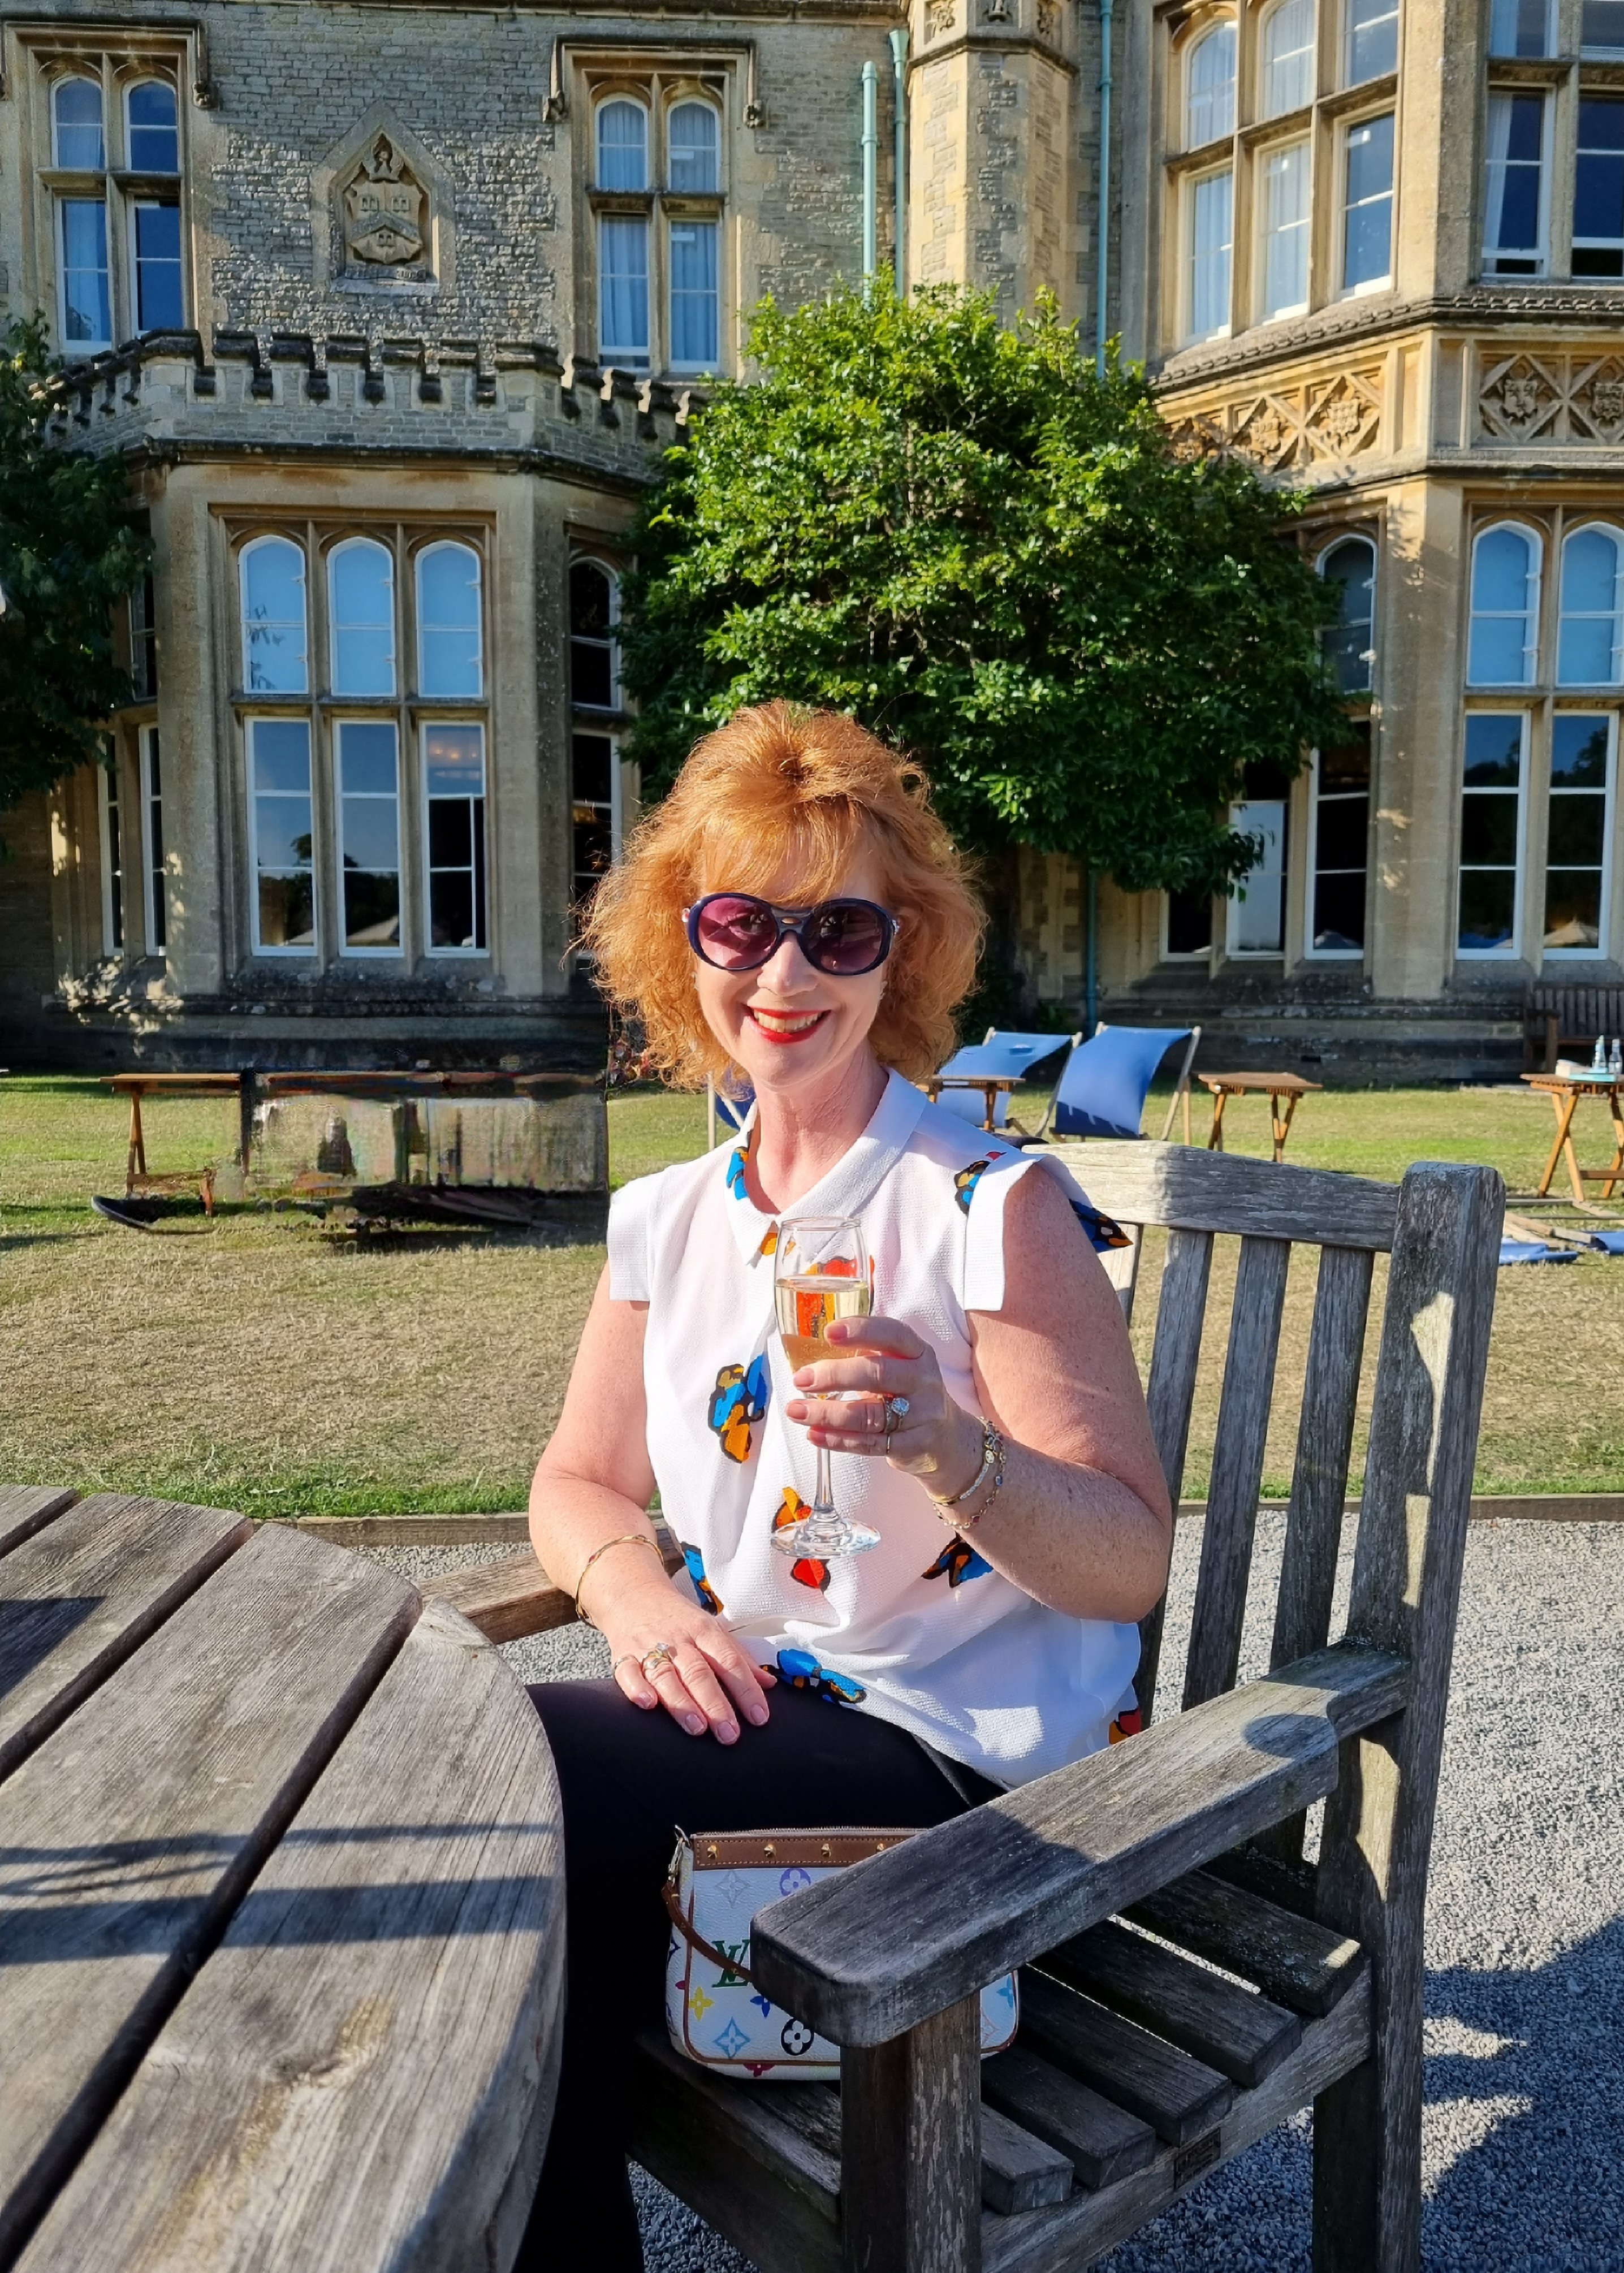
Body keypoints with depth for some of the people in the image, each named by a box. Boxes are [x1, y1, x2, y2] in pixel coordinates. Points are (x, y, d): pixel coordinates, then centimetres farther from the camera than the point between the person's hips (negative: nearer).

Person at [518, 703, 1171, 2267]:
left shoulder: (998, 1210, -13)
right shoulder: (667, 1217, 6)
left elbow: (1132, 1562, -13)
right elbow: (582, 1483, 11)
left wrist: (950, 1446, -31)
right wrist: (642, 1602, -10)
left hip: (962, 1755, -6)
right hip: (744, 1709, 6)